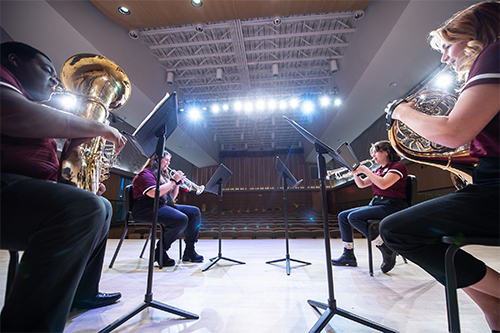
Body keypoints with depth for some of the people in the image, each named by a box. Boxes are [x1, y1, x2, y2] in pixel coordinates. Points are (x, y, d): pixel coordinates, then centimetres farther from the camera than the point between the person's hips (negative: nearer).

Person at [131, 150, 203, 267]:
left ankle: (189, 252, -4)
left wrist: (177, 184, 7)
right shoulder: (146, 173, -5)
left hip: (164, 205, 9)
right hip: (147, 208, -9)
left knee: (194, 212, -6)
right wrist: (173, 180, -14)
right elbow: (154, 193, -23)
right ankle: (159, 252, -12)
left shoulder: (162, 175, 23)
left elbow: (172, 198, 23)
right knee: (181, 219, -32)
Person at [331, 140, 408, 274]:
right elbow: (361, 184, 19)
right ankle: (348, 255, -2)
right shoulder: (378, 170, 19)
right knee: (342, 216, -4)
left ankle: (386, 249, -14)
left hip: (392, 206, -8)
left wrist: (365, 170, -15)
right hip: (375, 204, 9)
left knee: (354, 217, -27)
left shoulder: (398, 166, -5)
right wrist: (355, 173, 1)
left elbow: (383, 184, -23)